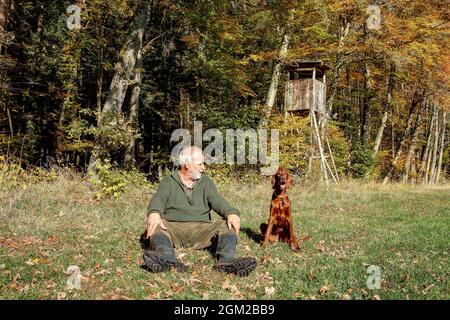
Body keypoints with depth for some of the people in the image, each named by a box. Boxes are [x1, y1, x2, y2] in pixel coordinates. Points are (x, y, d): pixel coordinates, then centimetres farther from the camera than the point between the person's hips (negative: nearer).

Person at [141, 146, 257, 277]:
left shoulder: (206, 182, 18)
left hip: (201, 229, 2)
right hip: (173, 227, -2)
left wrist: (231, 213, -24)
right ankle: (168, 259, -57)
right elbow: (159, 199, -9)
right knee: (155, 225, -30)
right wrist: (154, 213, -35)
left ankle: (226, 260, -47)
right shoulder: (168, 182, 11)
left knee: (227, 224, -21)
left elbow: (217, 201, 0)